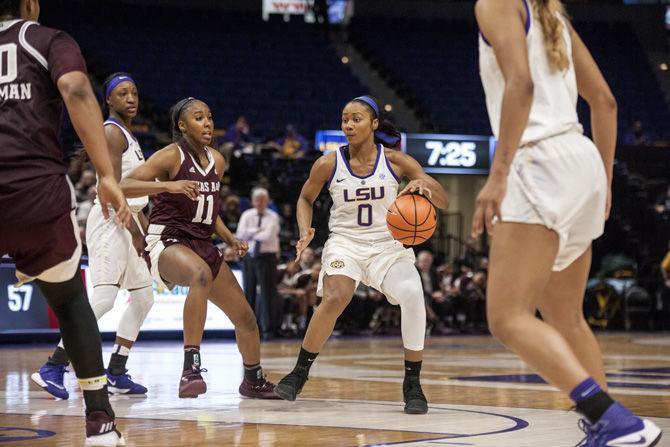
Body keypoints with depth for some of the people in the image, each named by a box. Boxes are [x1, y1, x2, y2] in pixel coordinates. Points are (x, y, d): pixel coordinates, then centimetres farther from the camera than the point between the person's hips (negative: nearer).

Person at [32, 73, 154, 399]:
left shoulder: (127, 135, 20)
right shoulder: (111, 132, -10)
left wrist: (146, 225, 21)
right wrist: (134, 230, -20)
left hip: (126, 222, 10)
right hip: (109, 221, -10)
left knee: (143, 295, 11)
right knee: (103, 298, -19)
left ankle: (116, 373, 12)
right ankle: (53, 369, -20)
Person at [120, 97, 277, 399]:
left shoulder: (217, 161, 12)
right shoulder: (171, 156, -10)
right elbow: (123, 186, -22)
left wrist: (231, 240, 13)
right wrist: (169, 185, -34)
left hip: (202, 245, 8)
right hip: (167, 241, -8)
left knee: (246, 318, 10)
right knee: (201, 275, -42)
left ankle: (254, 381, 36)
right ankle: (191, 369, -44)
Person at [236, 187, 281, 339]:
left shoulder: (273, 217, 0)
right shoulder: (246, 215, 8)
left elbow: (267, 235, -15)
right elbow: (240, 235, -5)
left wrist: (251, 234, -5)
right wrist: (257, 231, -11)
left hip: (267, 257, -3)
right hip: (249, 257, 3)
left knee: (267, 292, -5)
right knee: (249, 292, 6)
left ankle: (268, 328, -1)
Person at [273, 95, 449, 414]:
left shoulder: (396, 161, -5)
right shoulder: (328, 164, -4)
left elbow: (443, 202, -4)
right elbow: (305, 199, 15)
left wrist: (425, 187, -27)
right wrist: (305, 231, -4)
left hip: (388, 247, 1)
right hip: (345, 244, 0)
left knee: (413, 296, -28)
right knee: (335, 298, -30)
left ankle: (412, 384, -10)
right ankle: (299, 372, -9)